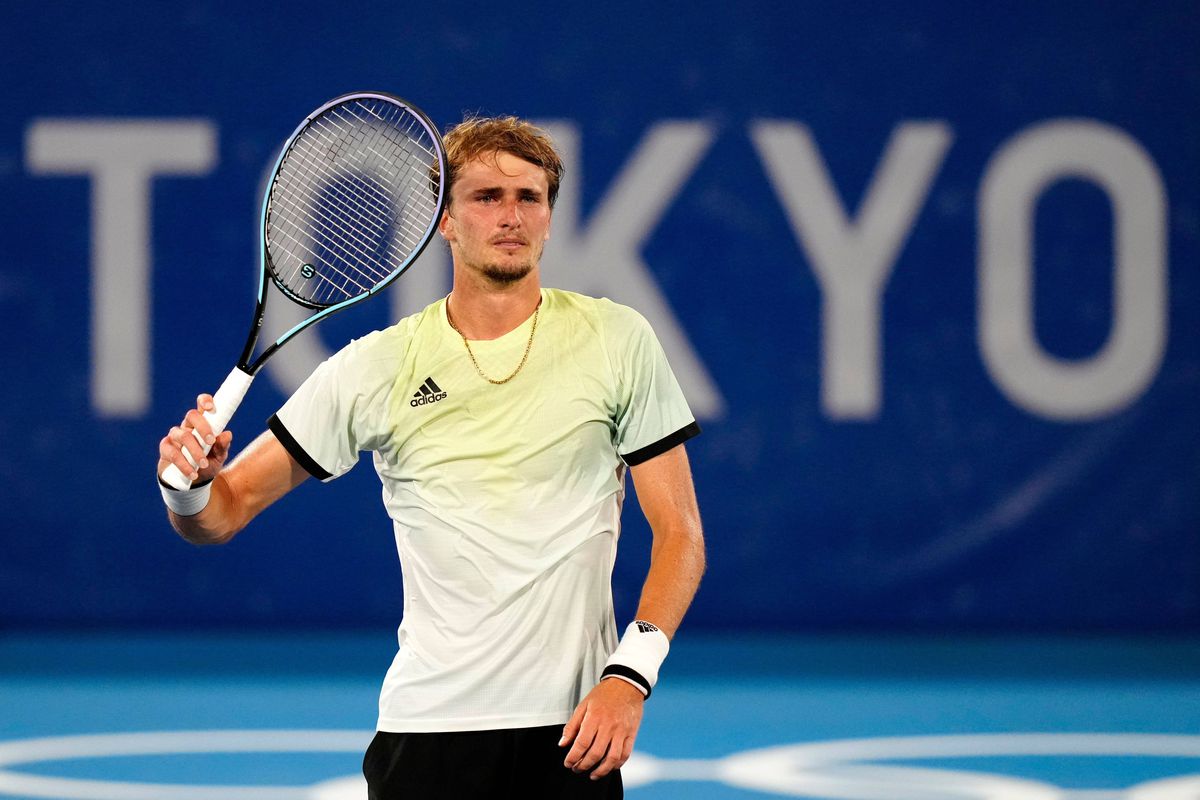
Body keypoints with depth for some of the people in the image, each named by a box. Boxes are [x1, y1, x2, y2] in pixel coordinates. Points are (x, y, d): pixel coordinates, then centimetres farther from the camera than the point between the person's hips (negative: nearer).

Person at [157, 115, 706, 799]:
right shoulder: (376, 367, 2)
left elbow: (680, 532, 1)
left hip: (572, 729, 0)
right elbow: (228, 509, 4)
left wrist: (631, 674, -12)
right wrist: (191, 489, -19)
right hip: (428, 731, 0)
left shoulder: (619, 339, 1)